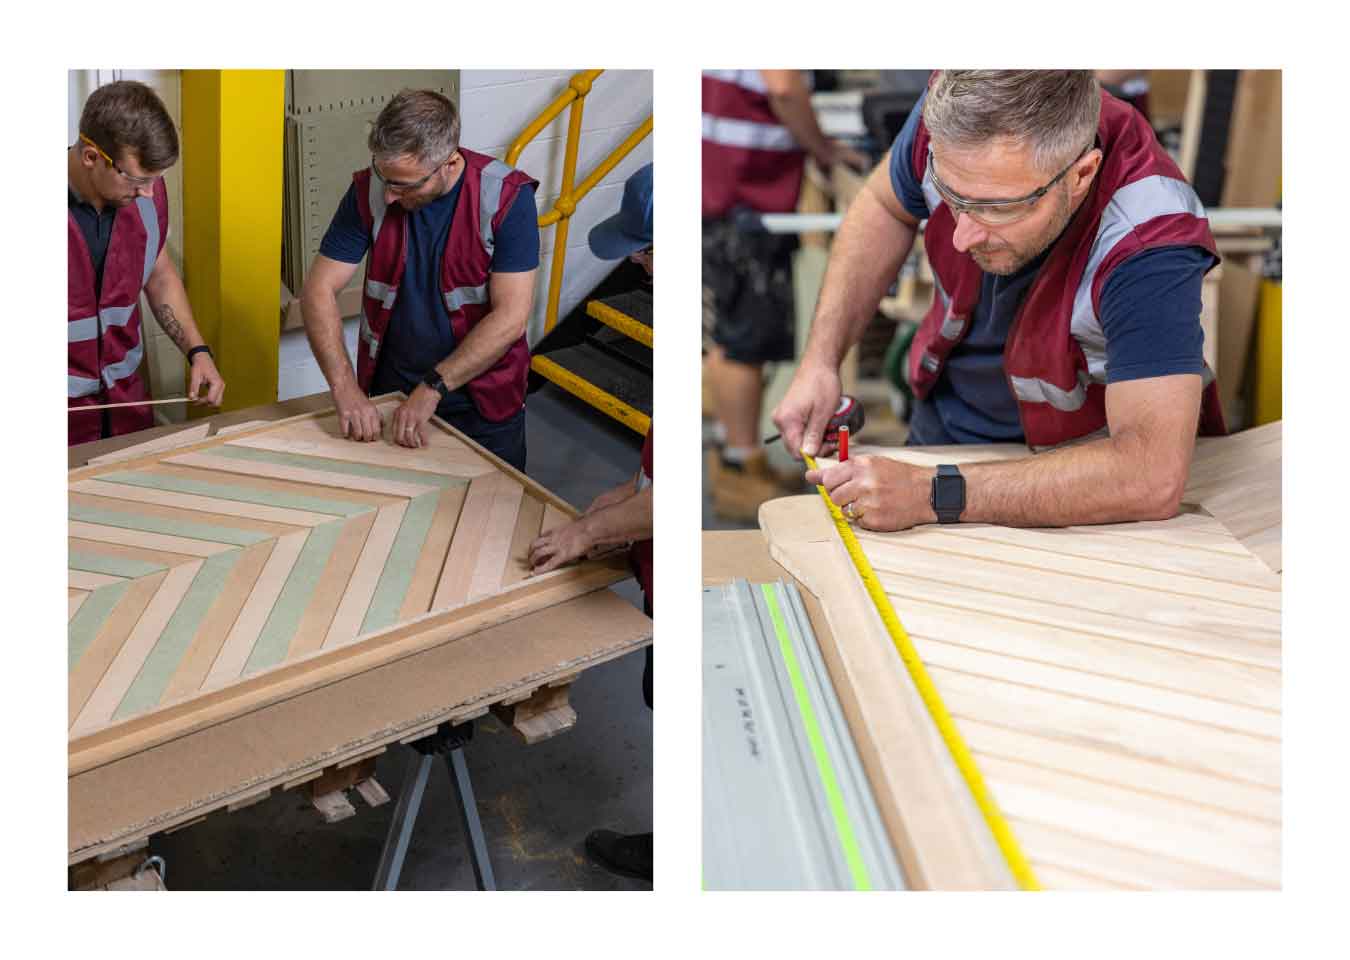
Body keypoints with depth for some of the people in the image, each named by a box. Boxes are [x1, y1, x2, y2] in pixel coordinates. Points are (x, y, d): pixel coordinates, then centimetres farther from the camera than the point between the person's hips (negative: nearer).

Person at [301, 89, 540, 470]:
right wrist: (346, 389, -24)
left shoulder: (506, 198, -21)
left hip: (482, 403, -2)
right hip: (389, 394, 2)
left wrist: (431, 390, -26)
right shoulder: (369, 190, -12)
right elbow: (319, 289, -12)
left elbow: (511, 317, -23)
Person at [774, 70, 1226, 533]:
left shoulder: (1147, 242, -37)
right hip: (942, 422, 3)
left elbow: (1152, 478, -43)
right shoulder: (956, 120, -22)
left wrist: (935, 494, -43)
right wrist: (820, 362, -7)